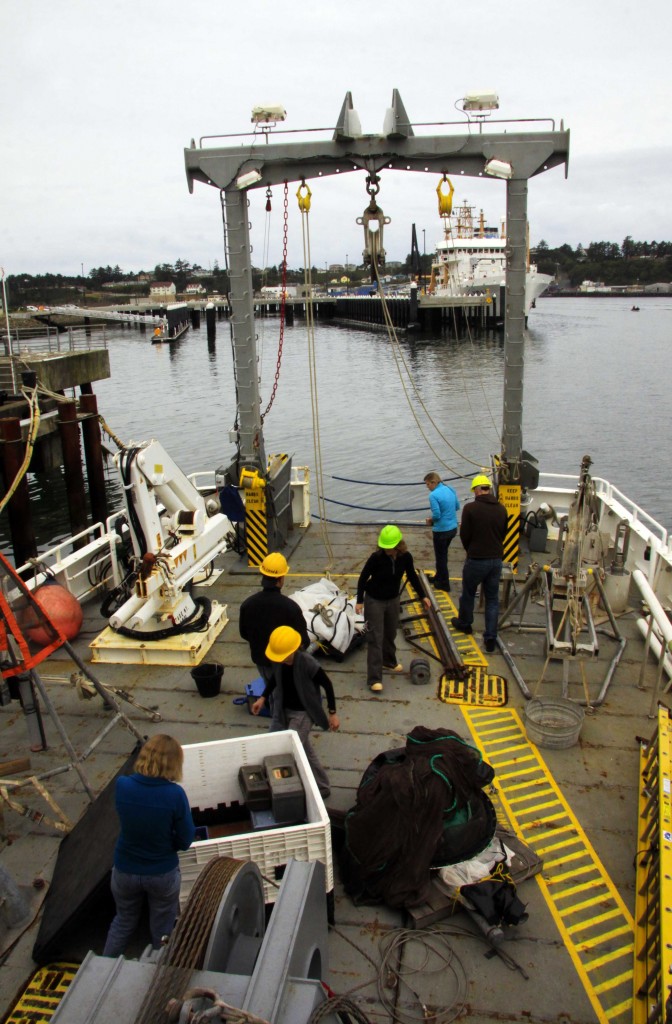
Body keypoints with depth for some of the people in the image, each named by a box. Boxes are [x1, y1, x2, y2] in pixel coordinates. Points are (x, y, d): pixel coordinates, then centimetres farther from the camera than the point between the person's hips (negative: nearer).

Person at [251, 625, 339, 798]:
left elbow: (327, 685, -17)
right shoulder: (278, 660, -14)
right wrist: (263, 697, 5)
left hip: (303, 713, -6)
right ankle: (321, 785, 36)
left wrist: (332, 713, -11)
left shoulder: (307, 664, -30)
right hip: (283, 709, 6)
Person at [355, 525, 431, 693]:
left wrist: (422, 596, 11)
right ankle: (374, 678, -2)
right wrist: (359, 601, -10)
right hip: (374, 601, -4)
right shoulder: (376, 557, -25)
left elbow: (412, 576, 4)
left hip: (393, 600, 4)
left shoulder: (406, 557, -14)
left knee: (390, 634, 21)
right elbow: (363, 578, -13)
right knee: (375, 638, -5)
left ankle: (389, 662, 46)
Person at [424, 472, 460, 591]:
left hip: (441, 531, -8)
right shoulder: (450, 490, 3)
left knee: (440, 557, 9)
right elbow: (457, 507, 13)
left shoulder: (433, 495, -20)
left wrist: (430, 520, -2)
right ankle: (439, 577, 40)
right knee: (443, 554, 25)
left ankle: (444, 584, 19)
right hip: (453, 528, 8)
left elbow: (437, 515, -22)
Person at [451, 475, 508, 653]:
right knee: (492, 598, 12)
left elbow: (464, 535, -9)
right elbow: (503, 535, 8)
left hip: (476, 559, -4)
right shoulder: (501, 509, -1)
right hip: (496, 559, 4)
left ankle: (464, 623, 40)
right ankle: (491, 638, 10)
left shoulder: (470, 508, -14)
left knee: (468, 594, 19)